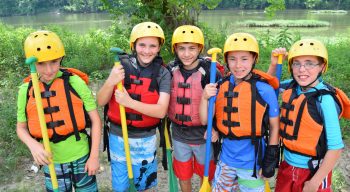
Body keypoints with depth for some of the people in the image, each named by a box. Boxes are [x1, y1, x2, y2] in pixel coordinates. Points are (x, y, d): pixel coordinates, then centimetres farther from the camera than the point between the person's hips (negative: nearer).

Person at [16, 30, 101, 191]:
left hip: (81, 158, -2)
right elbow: (21, 128, 5)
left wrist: (94, 156, -7)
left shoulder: (75, 82, -14)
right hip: (51, 162, 2)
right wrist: (33, 145, -16)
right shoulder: (26, 90, -7)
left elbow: (95, 119, -8)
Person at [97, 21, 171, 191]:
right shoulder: (122, 66, -8)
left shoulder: (162, 73, -9)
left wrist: (129, 102, -29)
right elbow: (100, 102, -8)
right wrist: (110, 82, -28)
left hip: (145, 140, 0)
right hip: (118, 136, 0)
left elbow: (161, 111, -17)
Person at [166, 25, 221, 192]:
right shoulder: (171, 70, -5)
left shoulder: (210, 71, -16)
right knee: (183, 176, 21)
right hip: (179, 135, 3)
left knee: (205, 175, 19)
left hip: (203, 135, -2)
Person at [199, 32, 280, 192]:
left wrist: (271, 158, -4)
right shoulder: (222, 87, -5)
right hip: (226, 157, 4)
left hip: (251, 160, -4)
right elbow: (205, 120, -2)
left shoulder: (264, 90, -16)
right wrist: (204, 97, -18)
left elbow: (274, 126, -5)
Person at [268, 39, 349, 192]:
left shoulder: (325, 100, -21)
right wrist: (274, 64, -4)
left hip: (313, 171, -5)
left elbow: (335, 147, -18)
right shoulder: (291, 87, -6)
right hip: (287, 165, 5)